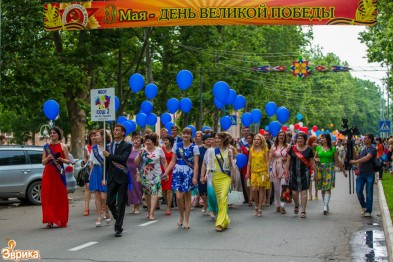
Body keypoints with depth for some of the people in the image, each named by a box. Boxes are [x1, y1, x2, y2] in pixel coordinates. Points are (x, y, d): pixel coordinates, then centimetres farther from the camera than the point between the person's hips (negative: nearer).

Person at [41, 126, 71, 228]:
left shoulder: (63, 146, 4)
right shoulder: (46, 147, 11)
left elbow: (68, 161, 4)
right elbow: (43, 162, 9)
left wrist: (61, 159, -15)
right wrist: (48, 158, -11)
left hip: (59, 174, -2)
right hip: (48, 173, 2)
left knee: (60, 197, 0)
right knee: (48, 197, -2)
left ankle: (61, 220, 9)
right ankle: (50, 220, 0)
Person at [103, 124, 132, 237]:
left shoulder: (127, 146, -4)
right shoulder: (110, 145, 12)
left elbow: (123, 158, -22)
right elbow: (106, 162, 15)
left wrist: (109, 155, -19)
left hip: (122, 178, -5)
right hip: (111, 178, 5)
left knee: (121, 204, -1)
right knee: (109, 202, 3)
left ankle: (118, 228, 6)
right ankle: (118, 219, 30)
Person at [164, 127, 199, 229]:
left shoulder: (194, 147, -1)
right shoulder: (177, 146, 8)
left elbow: (196, 164, -6)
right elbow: (173, 161, 9)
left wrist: (194, 177, -14)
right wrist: (166, 171, -1)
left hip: (189, 173, -2)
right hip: (178, 172, 2)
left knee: (187, 196, 3)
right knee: (178, 196, -8)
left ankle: (186, 220, 14)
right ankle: (181, 216, 17)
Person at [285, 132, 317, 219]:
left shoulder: (308, 149, -1)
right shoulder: (292, 148, 1)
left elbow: (312, 163, 4)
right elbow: (288, 161, 7)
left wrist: (315, 174, 4)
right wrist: (286, 172, 4)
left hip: (305, 173, -1)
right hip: (294, 173, 1)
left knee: (304, 192, -1)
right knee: (294, 192, 4)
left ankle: (303, 211, 6)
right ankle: (296, 205, 35)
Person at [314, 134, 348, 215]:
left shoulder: (333, 149, 3)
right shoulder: (318, 148, 9)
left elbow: (337, 161, 8)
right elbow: (314, 157, 16)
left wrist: (343, 170, 9)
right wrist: (316, 159, -8)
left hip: (329, 169, -2)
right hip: (320, 169, 3)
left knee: (328, 188, -12)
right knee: (322, 188, 6)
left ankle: (325, 206, -19)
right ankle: (326, 205, 16)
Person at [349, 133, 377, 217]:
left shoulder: (373, 149, -9)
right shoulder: (363, 148, 13)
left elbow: (367, 158, -23)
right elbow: (356, 157, 19)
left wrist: (355, 161, -20)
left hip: (369, 173, -6)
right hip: (361, 173, 6)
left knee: (369, 193, 1)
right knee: (358, 191, 1)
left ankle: (368, 211, 10)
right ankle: (364, 206, 21)